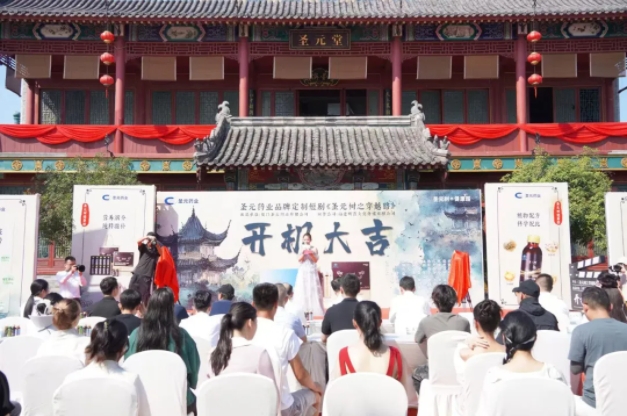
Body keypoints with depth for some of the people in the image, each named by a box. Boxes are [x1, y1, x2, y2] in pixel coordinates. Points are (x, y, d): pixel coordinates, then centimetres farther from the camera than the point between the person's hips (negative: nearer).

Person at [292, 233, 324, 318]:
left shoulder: (314, 249, 3)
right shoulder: (301, 249, 6)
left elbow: (316, 260, -4)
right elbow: (299, 260, -3)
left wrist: (310, 253, -17)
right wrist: (303, 253, -17)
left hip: (312, 271, 0)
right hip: (303, 272, 1)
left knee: (312, 289, -4)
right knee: (303, 289, -4)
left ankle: (312, 309, -3)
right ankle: (303, 310, -4)